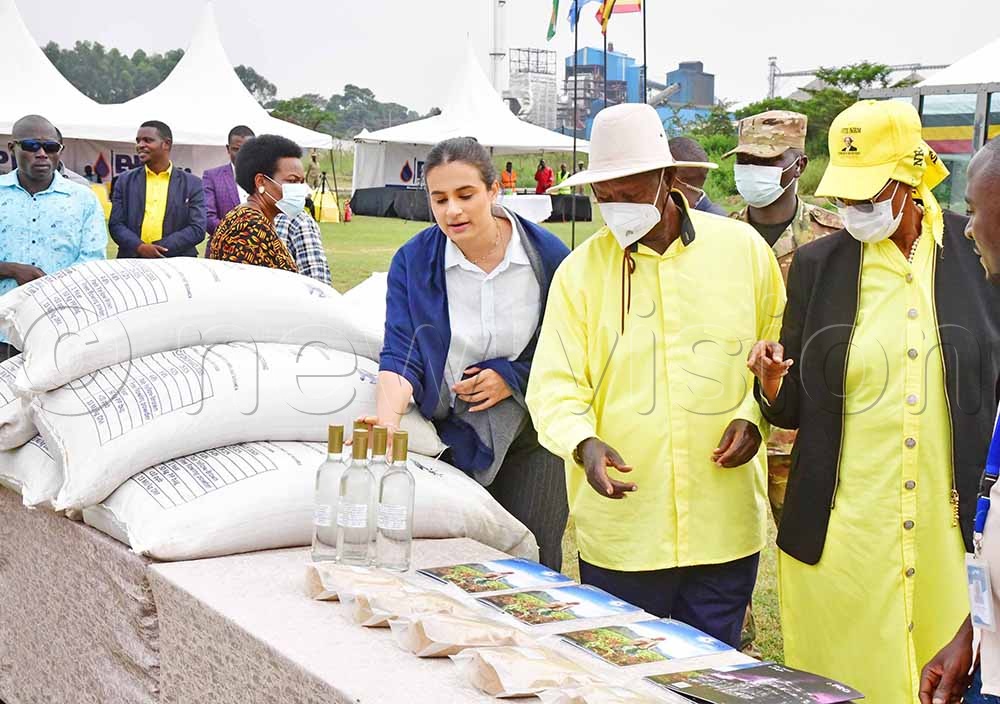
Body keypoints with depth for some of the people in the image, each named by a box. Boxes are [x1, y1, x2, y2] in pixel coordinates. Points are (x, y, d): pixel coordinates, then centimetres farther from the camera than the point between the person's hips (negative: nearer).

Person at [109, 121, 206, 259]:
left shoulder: (192, 184, 6)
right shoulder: (126, 181, 12)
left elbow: (197, 228, -2)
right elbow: (116, 224, 7)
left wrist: (158, 250, -12)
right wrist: (140, 247, -13)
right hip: (132, 264, 1)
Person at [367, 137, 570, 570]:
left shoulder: (548, 257, -6)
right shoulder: (413, 261, -4)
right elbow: (401, 353, -12)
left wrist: (513, 377, -11)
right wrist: (387, 421, -29)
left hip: (531, 439, 0)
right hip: (452, 438, 0)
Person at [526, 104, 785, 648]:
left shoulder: (741, 247, 2)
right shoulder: (580, 270, 0)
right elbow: (555, 385, -4)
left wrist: (753, 416, -4)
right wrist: (583, 443, -23)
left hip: (724, 524, 1)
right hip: (618, 529, 0)